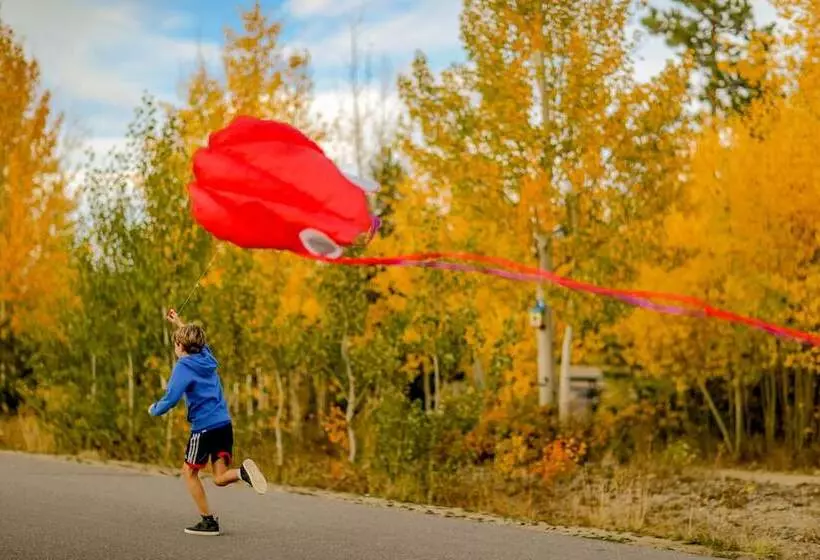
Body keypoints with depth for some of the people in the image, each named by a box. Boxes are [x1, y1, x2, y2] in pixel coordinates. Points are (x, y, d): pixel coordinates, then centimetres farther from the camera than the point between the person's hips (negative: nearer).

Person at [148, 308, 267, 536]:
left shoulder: (183, 366, -9)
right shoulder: (206, 357, 12)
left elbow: (171, 399, -15)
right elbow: (197, 339, 37)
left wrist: (154, 409, 4)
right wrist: (179, 323, 45)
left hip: (204, 427, -7)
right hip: (225, 423, 7)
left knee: (189, 472, 12)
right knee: (220, 477, 4)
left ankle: (208, 520, 8)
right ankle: (242, 471, -28)